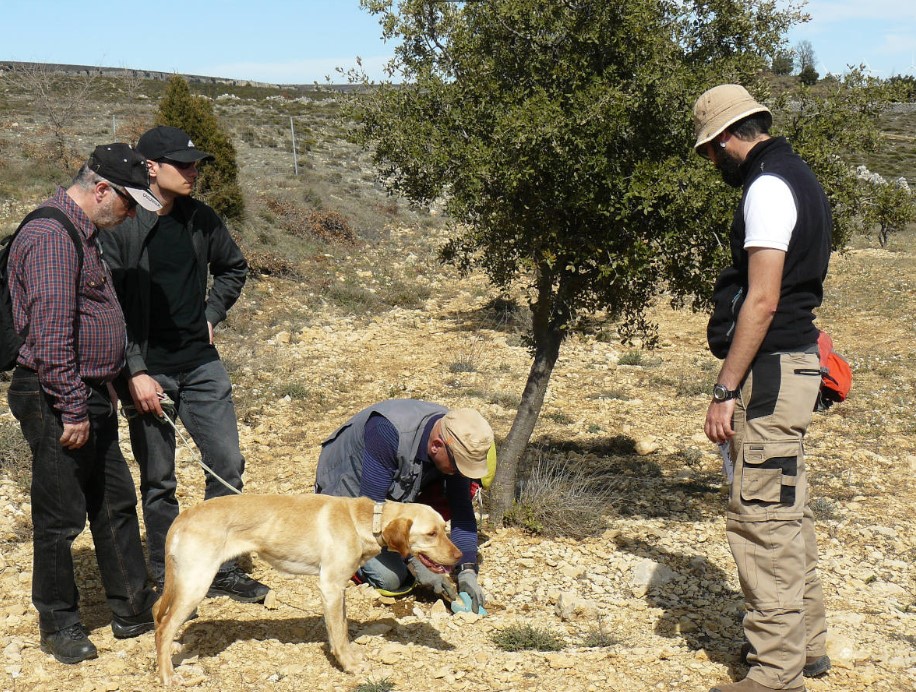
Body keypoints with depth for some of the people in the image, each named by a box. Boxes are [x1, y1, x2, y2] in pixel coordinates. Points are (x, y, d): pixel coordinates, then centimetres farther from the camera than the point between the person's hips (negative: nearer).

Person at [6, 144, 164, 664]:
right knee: (62, 517, 2)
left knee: (116, 503, 15)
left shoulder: (84, 235, 15)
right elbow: (50, 332, -24)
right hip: (56, 402, -10)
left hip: (91, 397, 10)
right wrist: (72, 409, -22)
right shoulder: (51, 236, -18)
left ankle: (134, 608, 26)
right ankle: (59, 625, 16)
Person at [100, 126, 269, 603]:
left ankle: (223, 567, 18)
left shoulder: (200, 219, 5)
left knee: (227, 462, 3)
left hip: (201, 364, 5)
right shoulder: (119, 227, -10)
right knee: (158, 480, 5)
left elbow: (233, 268, 22)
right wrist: (134, 372, -15)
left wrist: (212, 314, 9)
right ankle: (167, 576, 19)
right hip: (147, 371, -4)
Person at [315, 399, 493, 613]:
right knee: (391, 578, -20)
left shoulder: (456, 441, -20)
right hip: (347, 490, -6)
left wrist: (467, 572, -24)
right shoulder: (389, 434, -39)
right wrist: (415, 566, -34)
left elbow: (462, 510, -13)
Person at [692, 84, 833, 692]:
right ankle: (807, 642, 29)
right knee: (788, 512, 18)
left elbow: (763, 301, -21)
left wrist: (725, 391, -20)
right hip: (795, 367, 11)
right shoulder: (798, 177, 17)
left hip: (771, 370, -11)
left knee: (762, 517, -7)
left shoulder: (767, 186, -14)